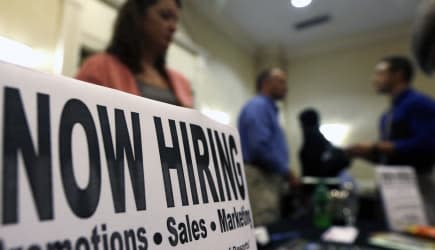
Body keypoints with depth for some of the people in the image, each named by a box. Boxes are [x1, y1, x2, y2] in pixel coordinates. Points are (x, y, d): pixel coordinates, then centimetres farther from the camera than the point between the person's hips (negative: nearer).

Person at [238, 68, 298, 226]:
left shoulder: (268, 108, 22)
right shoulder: (257, 106, -10)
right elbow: (260, 146, -22)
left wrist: (284, 173, 17)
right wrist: (286, 172, -13)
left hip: (268, 177, 11)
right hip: (259, 177, -11)